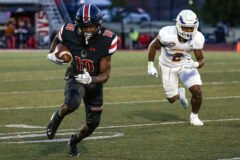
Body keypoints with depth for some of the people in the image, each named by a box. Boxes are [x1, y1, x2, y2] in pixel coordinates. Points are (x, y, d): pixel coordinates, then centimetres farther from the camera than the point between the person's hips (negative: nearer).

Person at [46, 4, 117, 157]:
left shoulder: (106, 41, -27)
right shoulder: (69, 33, -23)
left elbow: (105, 75, -23)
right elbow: (57, 39, 6)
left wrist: (92, 79, -43)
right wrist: (53, 53, -12)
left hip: (95, 82, 1)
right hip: (75, 79, -1)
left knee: (93, 123, 12)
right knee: (72, 104, -35)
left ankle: (74, 141, 45)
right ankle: (57, 117, 0)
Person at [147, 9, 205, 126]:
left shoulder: (196, 39, -23)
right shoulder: (168, 34, -32)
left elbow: (201, 59, -13)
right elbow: (153, 46, -14)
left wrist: (196, 64, -37)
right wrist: (150, 67, -12)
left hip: (185, 64, 1)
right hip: (168, 67, -1)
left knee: (197, 92, -15)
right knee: (172, 99, 6)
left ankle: (194, 117, 13)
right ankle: (180, 94, 45)